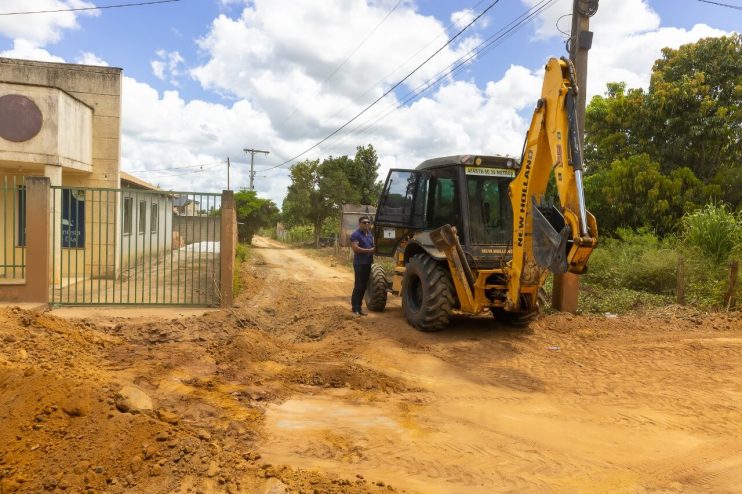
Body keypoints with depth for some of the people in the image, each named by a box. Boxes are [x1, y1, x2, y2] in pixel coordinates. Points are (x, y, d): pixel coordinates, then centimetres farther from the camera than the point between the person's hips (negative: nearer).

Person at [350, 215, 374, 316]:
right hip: (359, 263, -8)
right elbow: (355, 248, -20)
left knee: (364, 286, 10)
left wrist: (374, 249, 5)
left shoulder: (370, 234, 16)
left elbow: (373, 246, 28)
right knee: (358, 286, -7)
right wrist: (369, 250, -17)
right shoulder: (355, 234, -9)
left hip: (368, 263, 8)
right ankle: (355, 308, -1)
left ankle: (358, 307, 18)